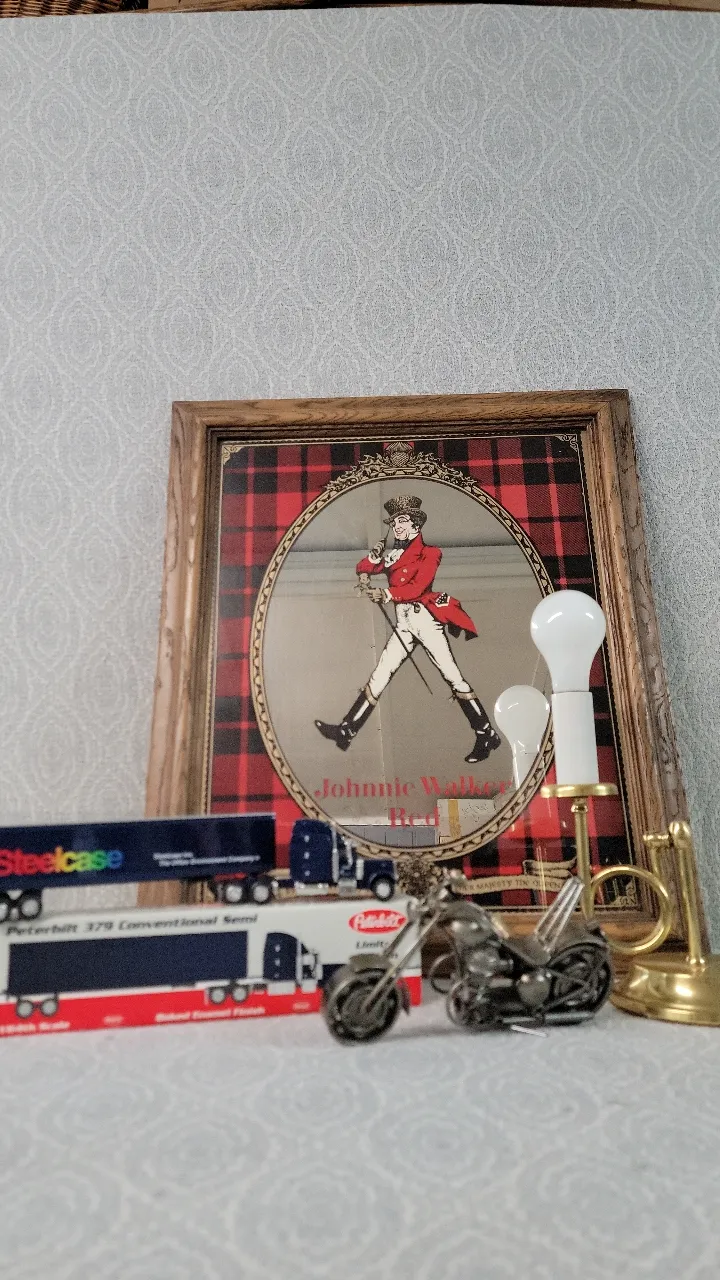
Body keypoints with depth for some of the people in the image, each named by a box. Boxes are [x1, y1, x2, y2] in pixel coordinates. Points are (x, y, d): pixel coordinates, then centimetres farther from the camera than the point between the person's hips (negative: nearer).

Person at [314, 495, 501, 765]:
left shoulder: (427, 553, 1)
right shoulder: (393, 554, 18)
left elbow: (418, 587, -13)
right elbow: (362, 569, 18)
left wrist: (387, 594, -23)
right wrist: (374, 557, -2)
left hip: (423, 617, -6)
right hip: (404, 623, 6)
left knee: (452, 675, -10)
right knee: (379, 677, 5)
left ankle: (486, 735, -5)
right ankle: (347, 731, 7)